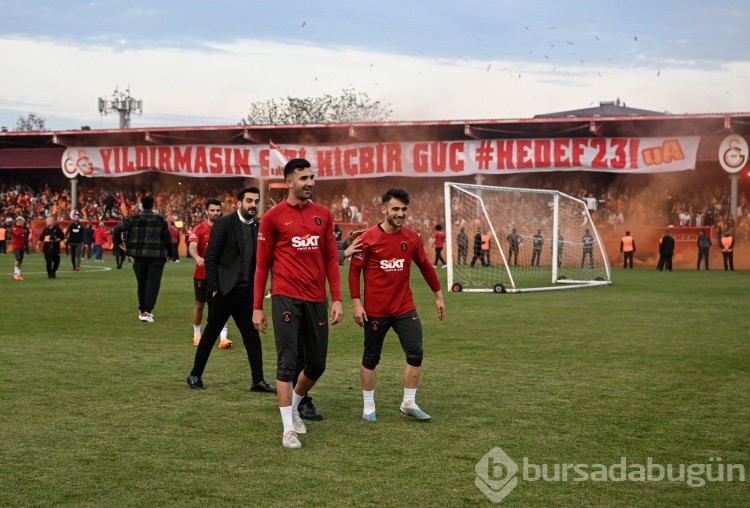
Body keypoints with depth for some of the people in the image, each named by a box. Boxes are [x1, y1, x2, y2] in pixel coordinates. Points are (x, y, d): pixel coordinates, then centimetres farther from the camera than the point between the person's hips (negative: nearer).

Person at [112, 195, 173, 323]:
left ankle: (143, 310, 26)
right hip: (156, 256, -2)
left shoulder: (134, 218, 1)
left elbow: (117, 229, -3)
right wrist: (169, 253, 14)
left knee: (142, 283, 16)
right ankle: (147, 311, -14)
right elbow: (167, 238, 1)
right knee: (153, 283, -2)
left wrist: (118, 241, 15)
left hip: (139, 255, 2)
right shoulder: (160, 219, 0)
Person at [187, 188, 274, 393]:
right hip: (224, 290, -5)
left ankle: (258, 381, 7)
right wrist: (213, 288, -13)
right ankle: (195, 375, 18)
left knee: (252, 336, 3)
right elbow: (210, 257, -10)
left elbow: (259, 259, 12)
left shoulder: (258, 227, 8)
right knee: (211, 334, 5)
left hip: (246, 291, 5)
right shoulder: (224, 224, -8)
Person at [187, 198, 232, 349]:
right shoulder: (199, 229, -6)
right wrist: (197, 258, -42)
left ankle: (223, 337, -16)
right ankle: (197, 334, 30)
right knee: (199, 304, 13)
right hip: (202, 273, -1)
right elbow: (192, 247, -22)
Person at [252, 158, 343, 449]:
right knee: (287, 363, -5)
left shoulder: (323, 215, 9)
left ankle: (293, 406, 36)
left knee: (317, 364, 10)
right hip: (286, 299, -4)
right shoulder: (274, 217, -2)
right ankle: (288, 429, 3)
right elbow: (262, 264, 1)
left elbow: (331, 259, 11)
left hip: (316, 300, 4)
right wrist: (257, 307, -1)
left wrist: (337, 299, 3)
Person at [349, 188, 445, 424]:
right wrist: (356, 303, -11)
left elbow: (425, 267, 13)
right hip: (375, 311, -3)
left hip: (405, 308, 3)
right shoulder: (368, 238, -10)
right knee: (370, 358, 7)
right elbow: (354, 271, -6)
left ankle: (409, 403, 12)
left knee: (415, 354, -3)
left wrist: (438, 296, 17)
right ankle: (369, 407, 21)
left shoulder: (411, 238, 2)